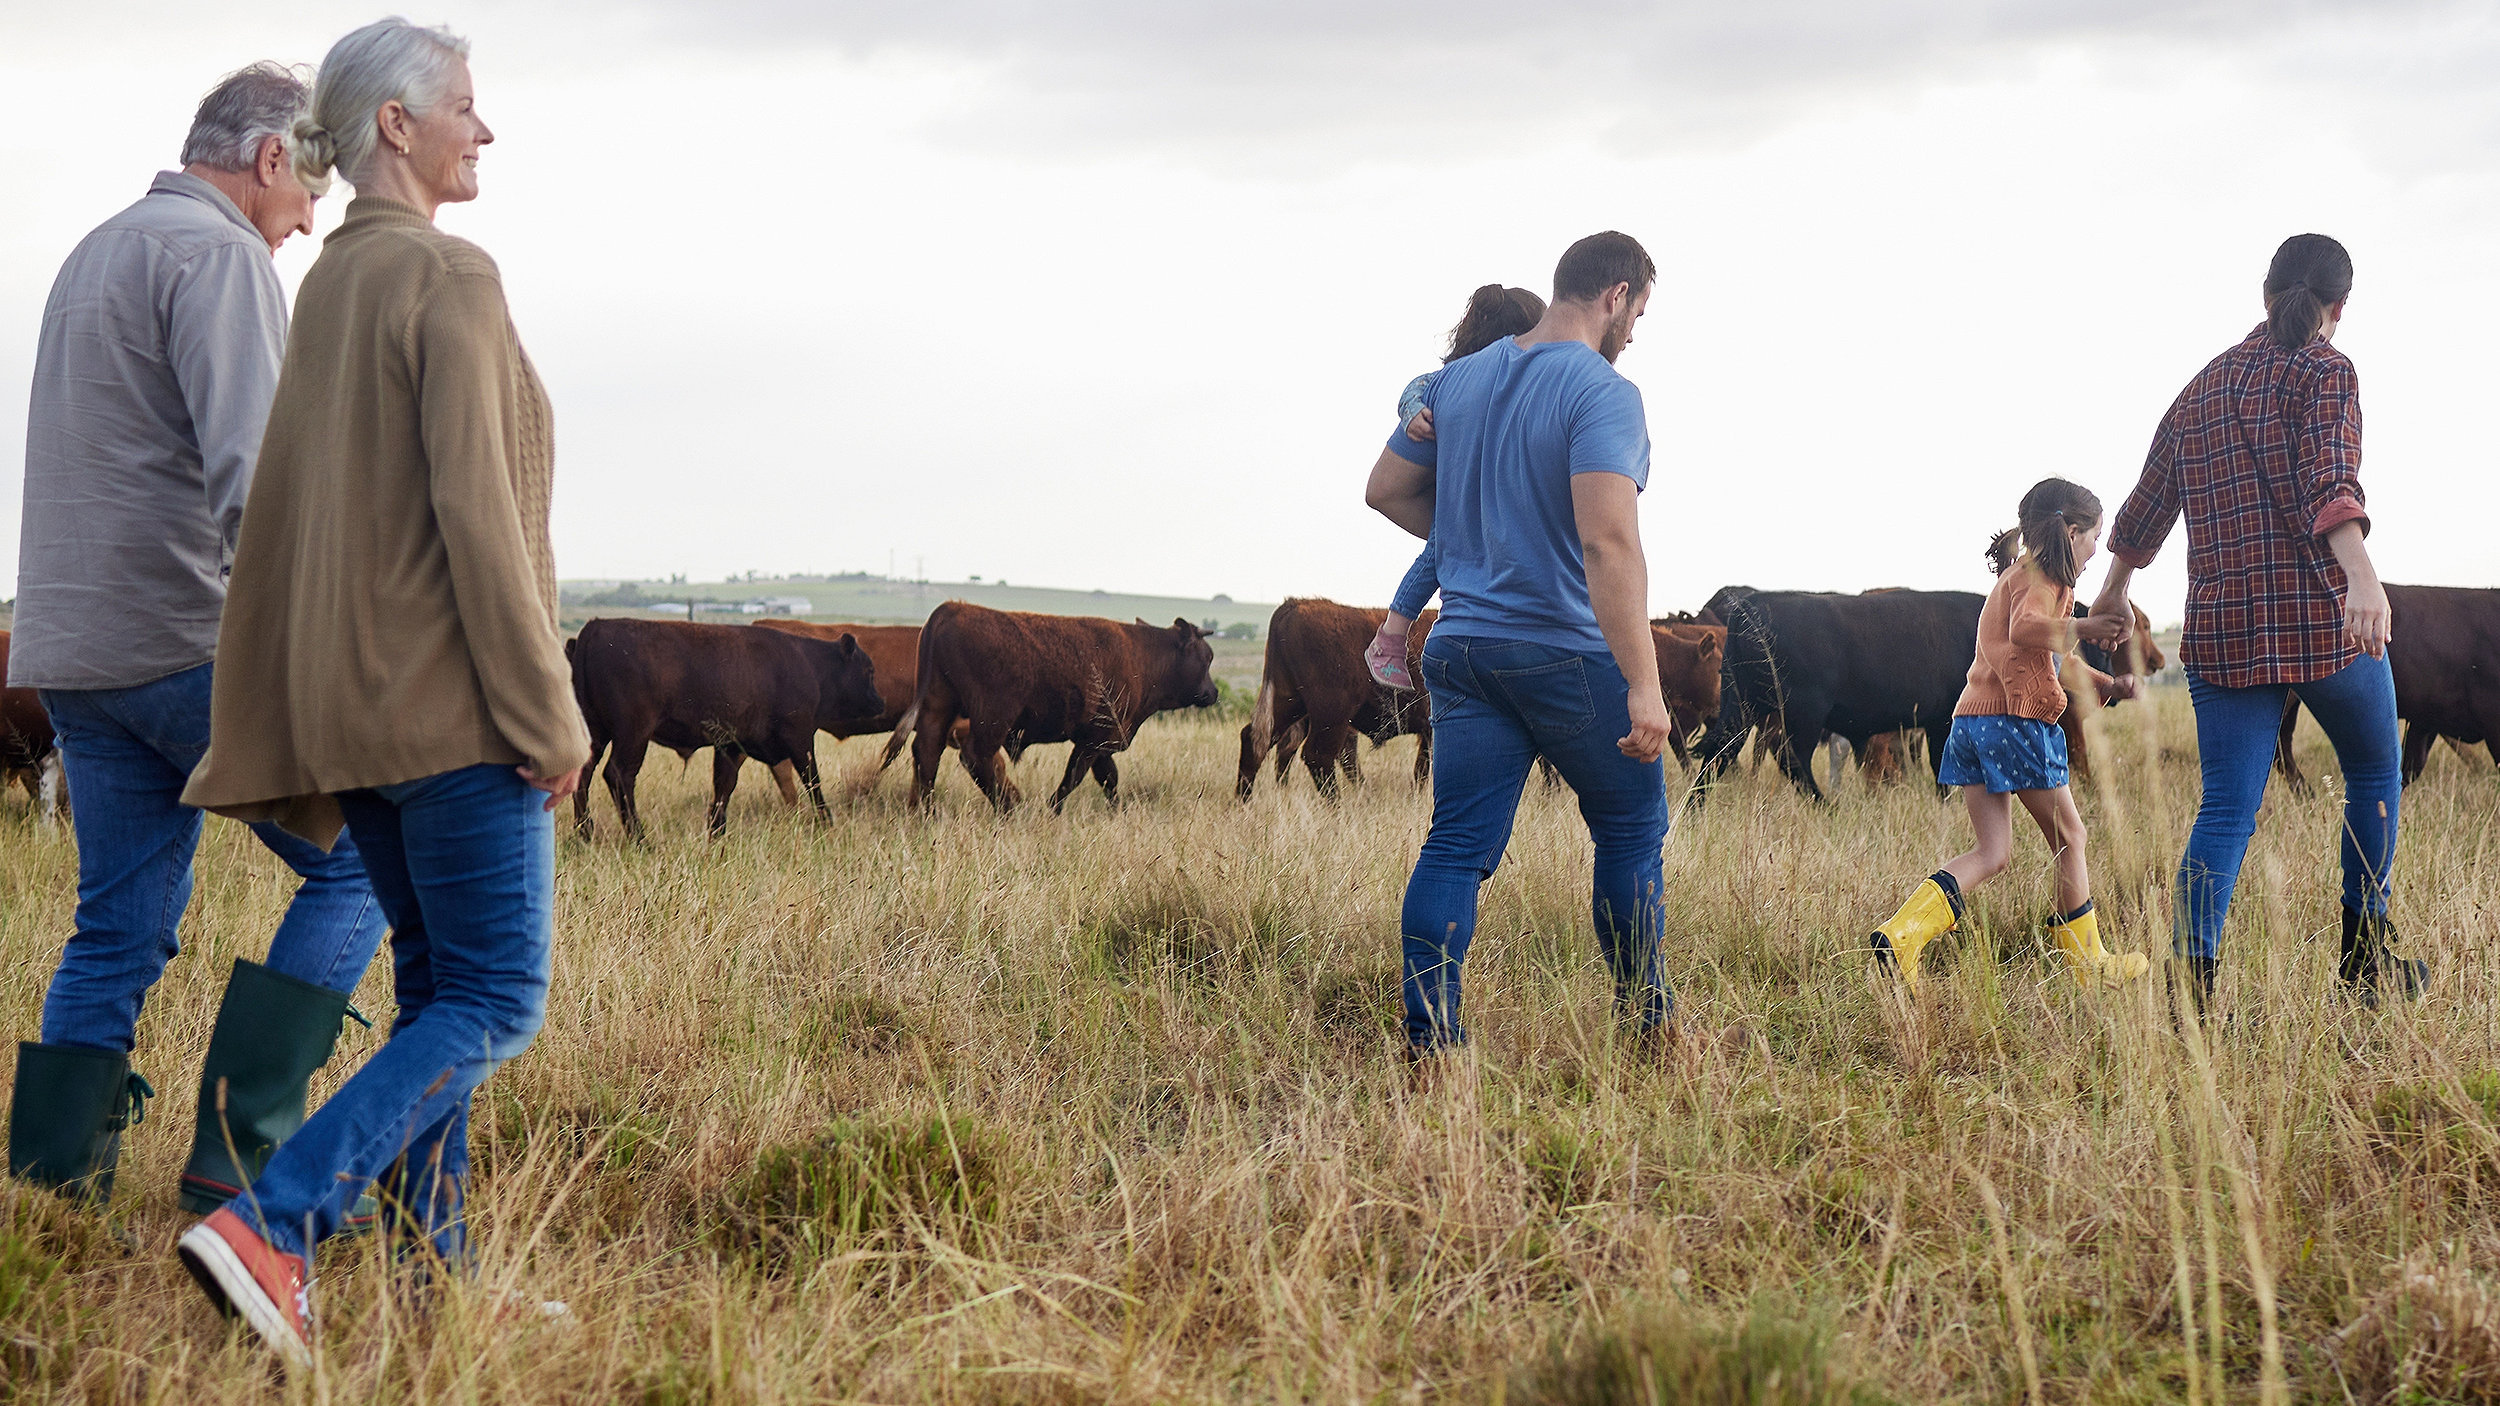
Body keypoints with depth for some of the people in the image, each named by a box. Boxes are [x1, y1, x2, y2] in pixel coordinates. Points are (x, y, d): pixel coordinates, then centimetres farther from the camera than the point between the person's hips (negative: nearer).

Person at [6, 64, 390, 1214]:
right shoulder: (215, 254, -9)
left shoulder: (95, 255, 22)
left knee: (121, 925, 12)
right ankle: (239, 1145, -6)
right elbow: (248, 472, -21)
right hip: (193, 642, -9)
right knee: (356, 864, -1)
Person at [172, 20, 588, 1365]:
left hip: (347, 695, 9)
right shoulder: (449, 279, -13)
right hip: (449, 698, -9)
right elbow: (475, 510, -19)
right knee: (495, 1003, -5)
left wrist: (279, 733, 17)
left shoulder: (327, 284, 14)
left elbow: (289, 515, 15)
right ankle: (269, 1227, -17)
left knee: (437, 983, 14)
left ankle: (435, 1276, 15)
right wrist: (546, 715, -15)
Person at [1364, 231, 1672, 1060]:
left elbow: (1387, 489, 18)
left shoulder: (1458, 380, 8)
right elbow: (1607, 540, -26)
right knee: (1631, 833, 13)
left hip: (1463, 647, 6)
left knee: (1456, 846, 3)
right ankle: (1643, 1024, 21)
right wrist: (1643, 685, -28)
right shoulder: (1603, 393, -15)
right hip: (1570, 652, -6)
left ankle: (1426, 1039, -4)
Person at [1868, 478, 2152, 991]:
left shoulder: (2017, 574, 25)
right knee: (2068, 837, 7)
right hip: (2017, 719, -9)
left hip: (1972, 720, 9)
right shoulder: (2041, 577, -6)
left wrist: (2107, 684, 27)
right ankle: (2088, 963, 16)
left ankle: (1903, 933, -16)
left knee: (1992, 853, 4)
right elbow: (2024, 630, -29)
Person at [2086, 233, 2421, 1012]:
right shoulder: (2323, 370, -3)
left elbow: (2147, 504, 24)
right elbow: (2329, 478, -21)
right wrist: (2361, 573, -35)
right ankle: (2366, 956, 22)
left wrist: (2113, 593, 39)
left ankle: (2191, 975, -15)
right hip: (2325, 619, -4)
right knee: (2373, 774, 17)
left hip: (2222, 628, 4)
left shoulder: (2199, 389, 14)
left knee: (2226, 807, 1)